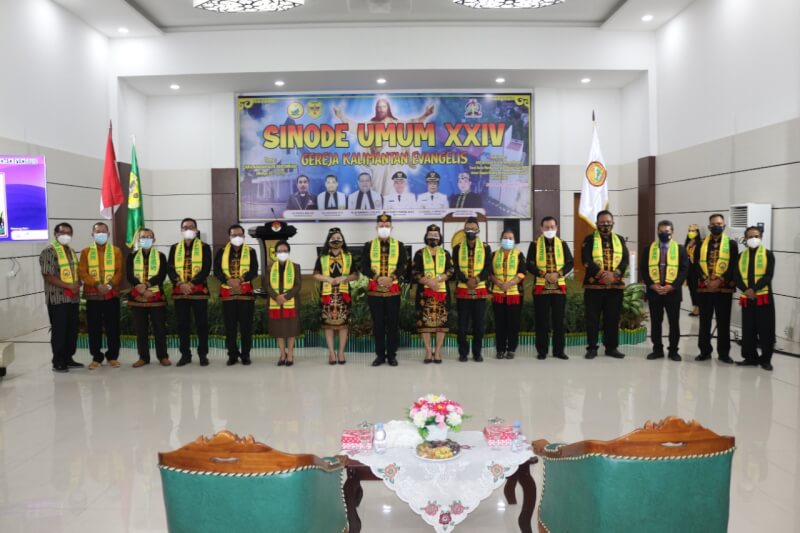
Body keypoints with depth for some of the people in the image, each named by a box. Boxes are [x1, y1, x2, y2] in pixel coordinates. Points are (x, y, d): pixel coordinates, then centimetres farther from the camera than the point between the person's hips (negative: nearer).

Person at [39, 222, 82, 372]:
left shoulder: (72, 252, 17)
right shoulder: (49, 252, -7)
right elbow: (48, 276, -15)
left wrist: (77, 285, -2)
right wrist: (69, 286, -19)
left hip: (73, 298, 7)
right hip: (57, 298, -7)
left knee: (72, 330, 9)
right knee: (59, 331, -3)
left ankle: (68, 358, 19)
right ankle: (58, 362, 5)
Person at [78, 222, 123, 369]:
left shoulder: (116, 251, 6)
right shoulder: (86, 252, 6)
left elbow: (119, 272, 0)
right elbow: (82, 272, -2)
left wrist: (109, 285, -16)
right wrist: (97, 284, -15)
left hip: (112, 295, 0)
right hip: (92, 295, 0)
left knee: (113, 327, 3)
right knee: (94, 328, 4)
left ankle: (113, 357, 13)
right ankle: (96, 357, 14)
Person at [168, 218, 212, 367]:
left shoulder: (204, 247, 3)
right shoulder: (174, 248, 12)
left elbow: (206, 269, -6)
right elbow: (170, 268, 2)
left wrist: (192, 283, -17)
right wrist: (180, 284, -14)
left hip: (199, 290, -2)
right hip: (179, 291, 3)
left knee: (202, 324, 0)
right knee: (182, 324, 6)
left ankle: (203, 354, 9)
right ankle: (185, 354, 15)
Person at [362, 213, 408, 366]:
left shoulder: (399, 245, 6)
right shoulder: (368, 245, 5)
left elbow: (403, 266, -1)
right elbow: (364, 267, -1)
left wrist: (391, 278, -18)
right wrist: (377, 278, -17)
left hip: (393, 290, 0)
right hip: (374, 290, 0)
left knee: (393, 323, 3)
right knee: (378, 323, 5)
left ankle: (392, 355, 13)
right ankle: (380, 355, 13)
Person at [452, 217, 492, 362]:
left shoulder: (485, 248, 6)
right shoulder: (457, 248, 5)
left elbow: (488, 268, -3)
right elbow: (456, 268, -3)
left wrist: (477, 279, -19)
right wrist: (466, 280, -19)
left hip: (480, 290, 0)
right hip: (462, 291, 0)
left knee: (479, 324, 3)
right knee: (462, 324, 2)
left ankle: (477, 352, 15)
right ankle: (463, 353, 12)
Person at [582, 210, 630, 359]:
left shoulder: (619, 240, 12)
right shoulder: (589, 240, 1)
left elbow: (625, 260, 2)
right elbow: (586, 260, -10)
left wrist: (615, 274, -15)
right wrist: (602, 273, -21)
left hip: (615, 286, 3)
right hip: (594, 285, -3)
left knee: (613, 318, 7)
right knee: (592, 318, 0)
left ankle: (611, 347, 17)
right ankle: (592, 348, 8)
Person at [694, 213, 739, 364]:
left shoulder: (731, 243, 4)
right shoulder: (701, 244, 8)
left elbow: (734, 266, -4)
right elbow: (696, 265, 2)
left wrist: (720, 280, -14)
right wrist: (706, 280, -12)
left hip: (724, 289, -2)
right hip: (704, 288, 2)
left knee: (723, 322, 3)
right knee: (704, 321, 7)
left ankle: (724, 353, 12)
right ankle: (705, 351, 17)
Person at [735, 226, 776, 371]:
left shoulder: (768, 254, 3)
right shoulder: (741, 256, 11)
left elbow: (769, 275, -8)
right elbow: (737, 277, 3)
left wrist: (754, 289, -20)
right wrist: (745, 290, -15)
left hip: (764, 297, -3)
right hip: (746, 298, 3)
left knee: (765, 329, -1)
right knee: (748, 329, 6)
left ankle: (766, 359, 9)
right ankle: (751, 357, 16)